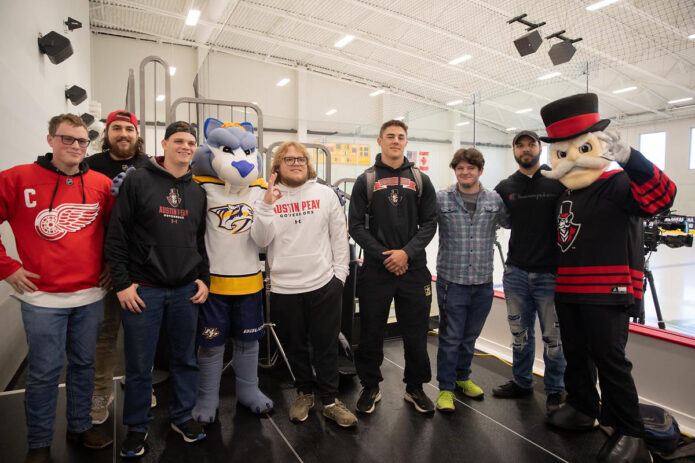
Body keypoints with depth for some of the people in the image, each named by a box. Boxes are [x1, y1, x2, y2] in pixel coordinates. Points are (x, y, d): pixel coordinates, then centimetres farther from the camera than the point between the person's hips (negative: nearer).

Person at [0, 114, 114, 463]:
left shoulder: (101, 184, 2)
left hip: (90, 295, 3)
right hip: (42, 297, -3)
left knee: (84, 364, 16)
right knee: (44, 372, 8)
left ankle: (80, 426, 36)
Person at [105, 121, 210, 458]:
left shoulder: (197, 192, 10)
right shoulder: (138, 181, -4)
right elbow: (116, 235, -6)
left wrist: (204, 279, 5)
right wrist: (122, 282, -9)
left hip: (186, 290, 4)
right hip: (143, 289, -3)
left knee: (185, 358, 13)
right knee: (139, 364, 7)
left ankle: (182, 415, 32)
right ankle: (137, 426, 27)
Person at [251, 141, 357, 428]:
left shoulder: (325, 194, 4)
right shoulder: (267, 197, 2)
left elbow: (339, 235, 6)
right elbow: (260, 240, -7)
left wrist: (339, 272, 1)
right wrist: (266, 206, -19)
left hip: (324, 285, 0)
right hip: (284, 288, 1)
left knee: (326, 346, 8)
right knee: (295, 347, 15)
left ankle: (330, 400, 24)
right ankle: (304, 393, 36)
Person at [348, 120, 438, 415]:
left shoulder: (420, 180, 8)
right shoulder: (366, 181, 4)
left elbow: (430, 222, 3)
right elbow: (356, 225, -1)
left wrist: (407, 252, -11)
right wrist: (383, 256, -10)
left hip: (413, 268, 1)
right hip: (375, 268, -1)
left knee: (416, 333, 9)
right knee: (371, 332, 8)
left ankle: (415, 387, 29)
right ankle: (370, 387, 27)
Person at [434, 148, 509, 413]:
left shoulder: (495, 200, 4)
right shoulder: (440, 199, -4)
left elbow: (511, 222, 16)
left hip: (483, 282, 3)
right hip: (452, 281, -3)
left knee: (470, 336, 18)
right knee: (450, 337, 4)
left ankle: (462, 377, 39)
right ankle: (446, 388, 21)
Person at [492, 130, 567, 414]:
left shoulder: (559, 182, -4)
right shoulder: (505, 187, 6)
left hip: (550, 274, -3)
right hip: (516, 273, 3)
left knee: (553, 337, 6)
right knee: (520, 334, 16)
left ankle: (555, 389, 26)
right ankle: (521, 382, 34)